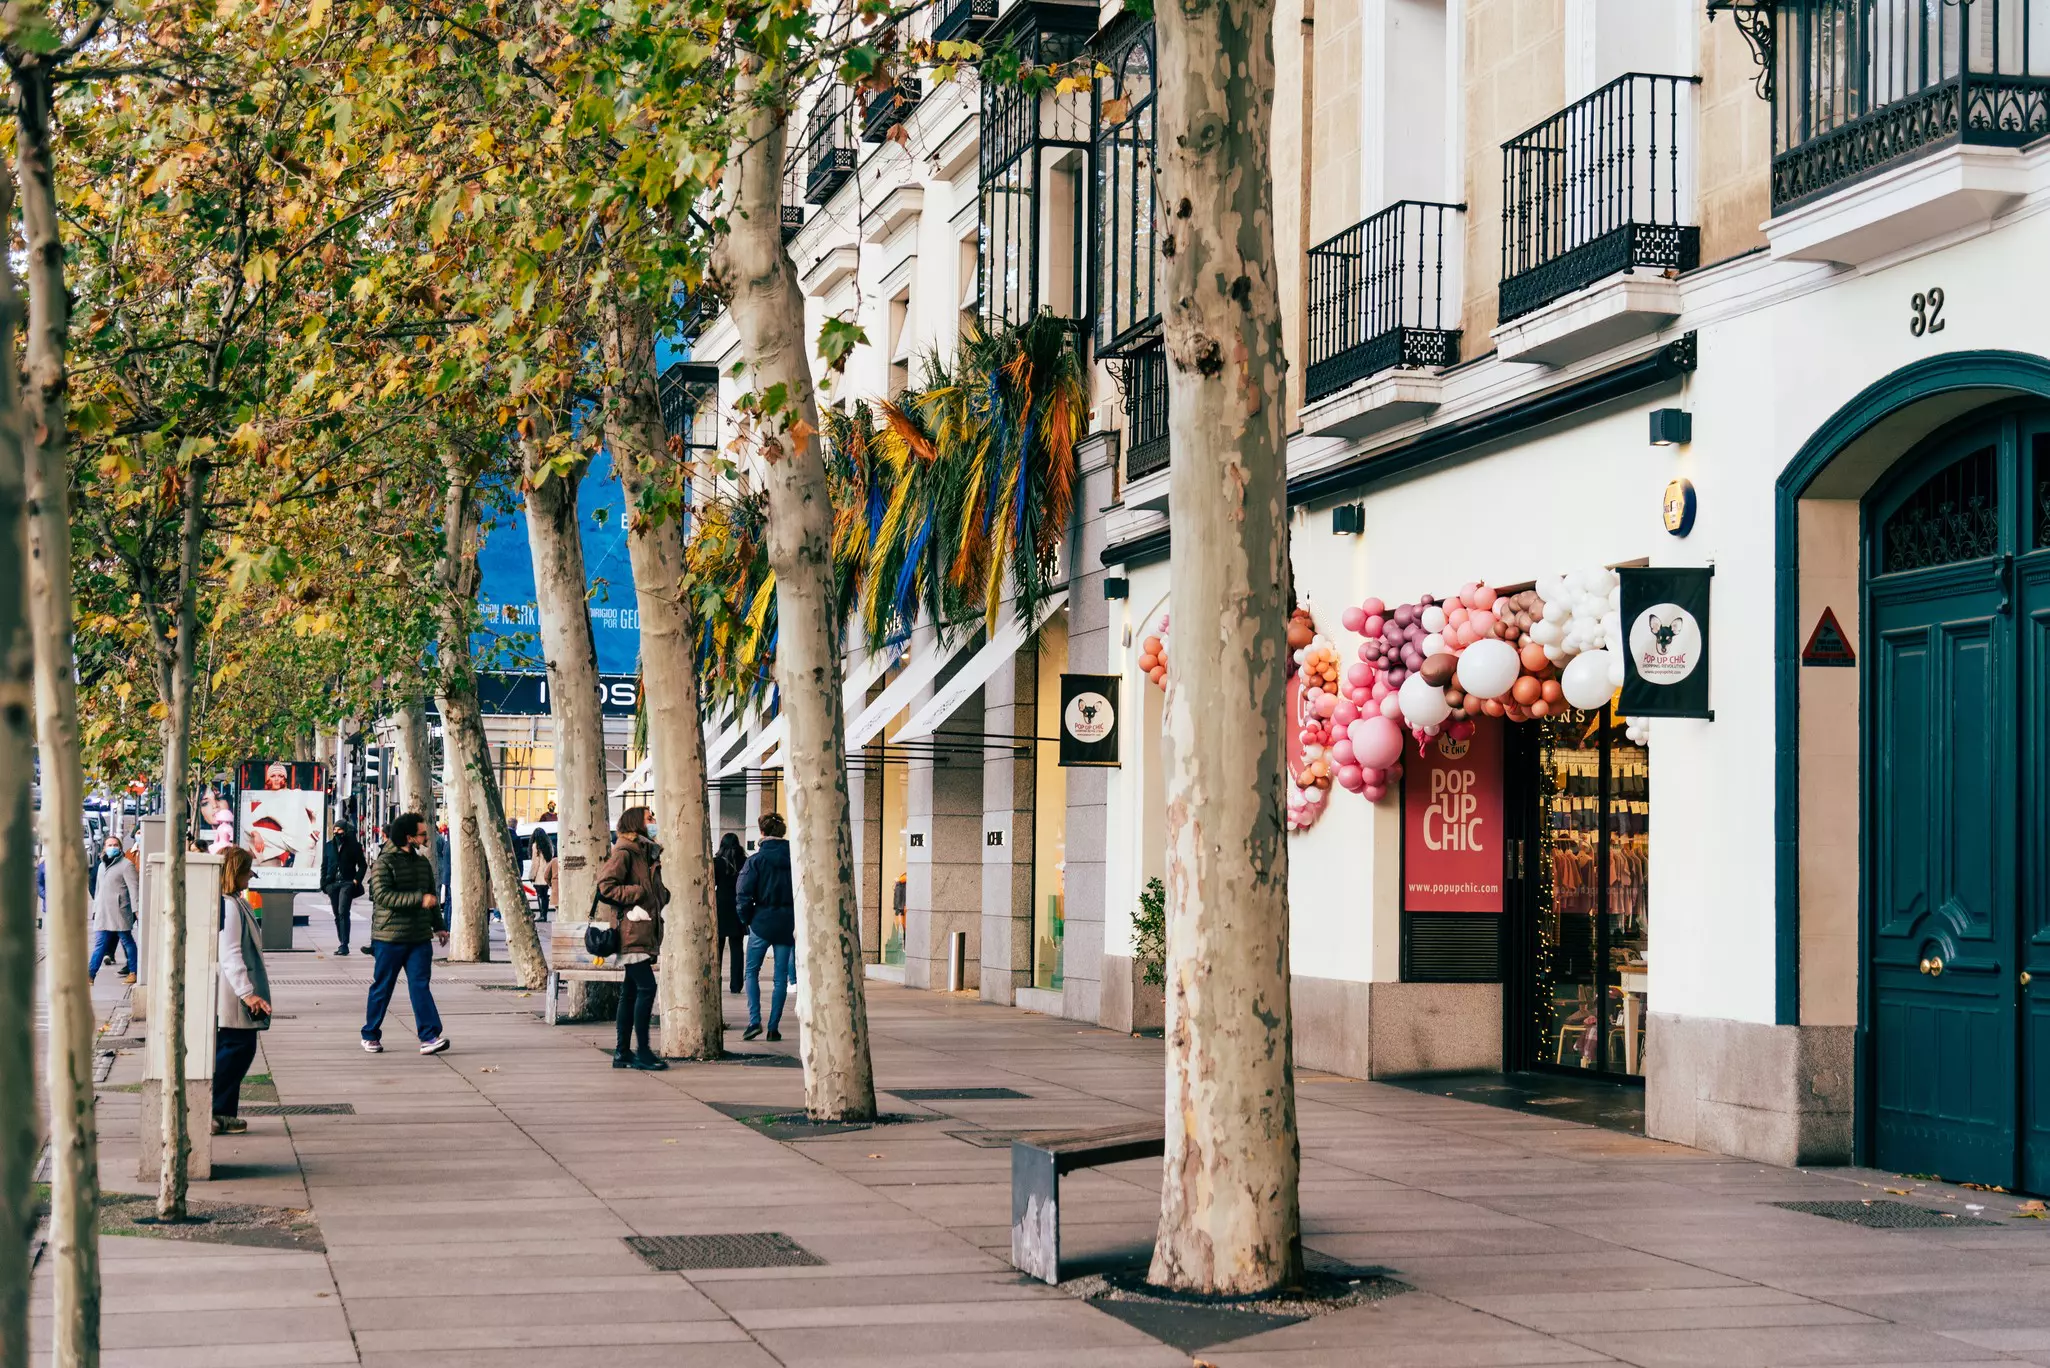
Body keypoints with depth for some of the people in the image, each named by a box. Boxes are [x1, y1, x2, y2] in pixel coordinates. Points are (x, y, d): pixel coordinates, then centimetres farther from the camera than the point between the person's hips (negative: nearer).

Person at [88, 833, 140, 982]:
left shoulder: (126, 865, -4)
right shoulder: (102, 865, 20)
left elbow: (133, 888, -9)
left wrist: (136, 908, -16)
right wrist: (95, 909, 23)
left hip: (120, 912, -7)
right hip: (103, 913, 7)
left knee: (127, 941, 0)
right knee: (99, 944, 2)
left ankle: (133, 972, 7)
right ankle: (90, 975, -2)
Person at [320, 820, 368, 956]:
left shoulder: (353, 846, 2)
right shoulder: (328, 846, 13)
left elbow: (362, 865, 5)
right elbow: (324, 866, 15)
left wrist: (357, 880, -7)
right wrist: (323, 883, 5)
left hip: (347, 883, -5)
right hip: (332, 883, 5)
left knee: (343, 912, -15)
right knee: (337, 915, 8)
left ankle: (344, 945, -18)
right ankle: (342, 944, 14)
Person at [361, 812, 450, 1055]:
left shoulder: (423, 863, 13)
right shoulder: (384, 863, -9)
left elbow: (431, 897, 24)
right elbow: (382, 895, -22)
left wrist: (439, 926, 17)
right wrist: (419, 899, -24)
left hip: (419, 938, 5)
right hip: (389, 937, -5)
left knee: (420, 985, -4)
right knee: (382, 988, 6)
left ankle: (429, 1037, -11)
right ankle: (371, 1036, 20)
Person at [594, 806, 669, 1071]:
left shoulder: (647, 852, 21)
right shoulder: (623, 852, -9)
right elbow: (606, 887, -17)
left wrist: (662, 895, 13)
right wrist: (639, 893, -14)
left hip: (643, 932, 10)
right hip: (631, 932, -10)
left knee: (631, 992, 10)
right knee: (646, 987, -13)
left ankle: (622, 1052, 13)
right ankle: (642, 1051, -10)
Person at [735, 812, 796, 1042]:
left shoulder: (756, 860, -8)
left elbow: (743, 895, -10)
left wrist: (747, 918, 5)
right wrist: (798, 923, 7)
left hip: (762, 922, -2)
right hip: (787, 924, 2)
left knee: (752, 971, 12)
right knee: (780, 977, 8)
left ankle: (754, 1020, -2)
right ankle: (773, 1027, 8)